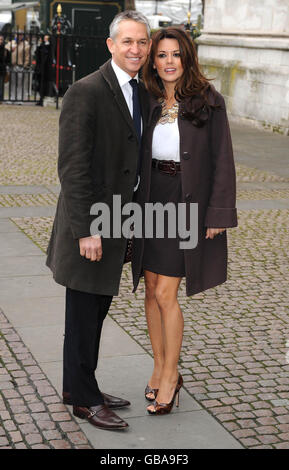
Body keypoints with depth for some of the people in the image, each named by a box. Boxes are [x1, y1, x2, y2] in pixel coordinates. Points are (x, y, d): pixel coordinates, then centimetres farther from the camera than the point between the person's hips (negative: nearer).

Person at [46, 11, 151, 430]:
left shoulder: (140, 93, 10)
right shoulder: (85, 93, -16)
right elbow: (73, 167, -19)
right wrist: (86, 230, -21)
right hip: (90, 224, -8)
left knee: (97, 310, 18)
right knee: (83, 314, 5)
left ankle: (78, 386, 34)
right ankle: (84, 399, 21)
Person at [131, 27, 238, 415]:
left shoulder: (209, 101, -7)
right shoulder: (150, 103, 6)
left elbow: (222, 160, -7)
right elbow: (140, 157, 11)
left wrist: (218, 214, -11)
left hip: (187, 204, -5)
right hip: (152, 202, 5)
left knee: (165, 293, -6)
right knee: (151, 289, 10)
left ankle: (171, 374, 12)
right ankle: (159, 366, 26)